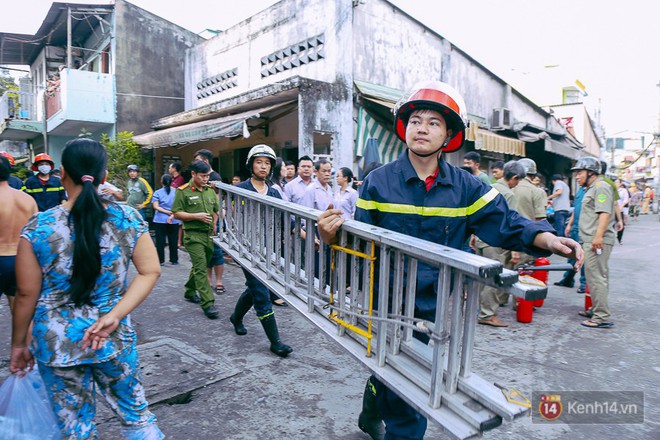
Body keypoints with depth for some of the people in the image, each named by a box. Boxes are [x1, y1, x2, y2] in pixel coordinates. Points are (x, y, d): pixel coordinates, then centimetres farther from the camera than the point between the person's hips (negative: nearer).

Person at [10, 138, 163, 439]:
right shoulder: (128, 219, -8)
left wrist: (18, 344, 8)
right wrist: (114, 315, -12)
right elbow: (151, 272, -9)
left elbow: (27, 295, -5)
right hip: (115, 340, 1)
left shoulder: (38, 227, -11)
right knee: (136, 415, 19)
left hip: (56, 343, 0)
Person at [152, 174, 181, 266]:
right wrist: (172, 215, -14)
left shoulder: (157, 193, 0)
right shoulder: (176, 192, 1)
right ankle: (174, 260, 15)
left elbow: (156, 206, -9)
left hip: (160, 220, -1)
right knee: (173, 240, 9)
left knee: (160, 241, 6)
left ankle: (161, 260, 8)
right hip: (174, 221, 1)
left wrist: (167, 212, -10)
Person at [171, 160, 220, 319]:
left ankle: (189, 292, 37)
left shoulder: (210, 191, 12)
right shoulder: (183, 191, -5)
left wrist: (214, 225, 10)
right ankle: (208, 304, -11)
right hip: (193, 235, -6)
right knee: (200, 268, -10)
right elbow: (176, 214, -7)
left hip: (209, 234, 6)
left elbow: (216, 211, 22)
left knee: (199, 266, 17)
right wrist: (196, 216, -15)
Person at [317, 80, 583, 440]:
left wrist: (547, 239, -23)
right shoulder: (378, 182, -6)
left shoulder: (465, 188, 0)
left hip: (435, 311, 3)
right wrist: (333, 237, -27)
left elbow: (506, 223, -5)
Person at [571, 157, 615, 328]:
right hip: (591, 240, 11)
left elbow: (604, 213, -21)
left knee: (596, 277, -11)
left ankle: (602, 317, -8)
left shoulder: (601, 187, -9)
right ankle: (597, 309, 25)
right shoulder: (592, 188, 23)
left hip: (597, 241, -11)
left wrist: (598, 236, -28)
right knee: (599, 277, 16)